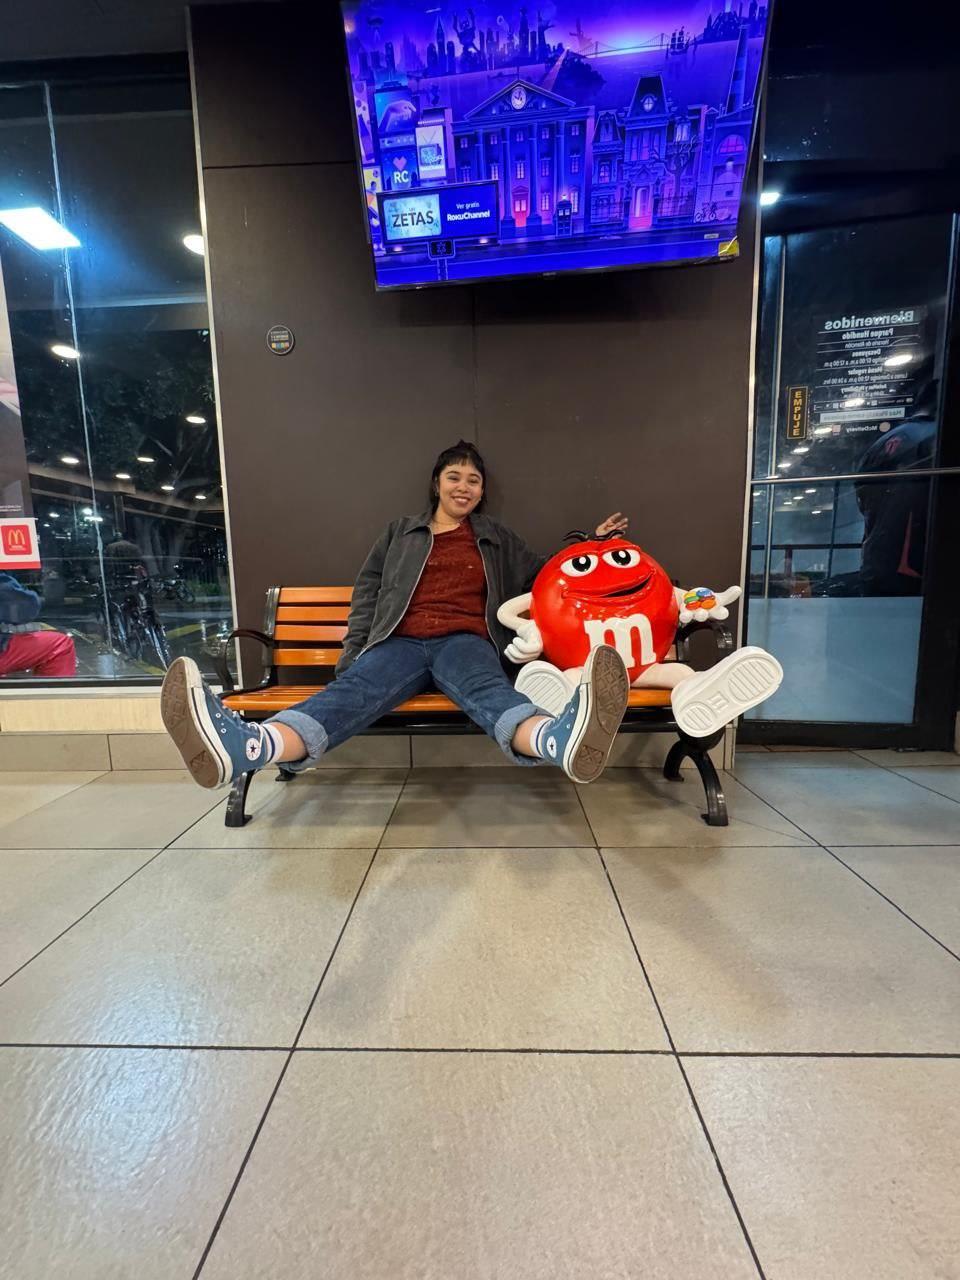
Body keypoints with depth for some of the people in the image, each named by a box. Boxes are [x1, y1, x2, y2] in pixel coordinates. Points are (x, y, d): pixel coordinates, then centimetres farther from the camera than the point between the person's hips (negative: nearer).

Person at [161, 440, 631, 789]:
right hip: (402, 641, 1)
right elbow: (368, 592, 20)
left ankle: (560, 738, -74)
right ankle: (249, 746, -64)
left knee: (487, 687, -39)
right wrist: (352, 653, 8)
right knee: (355, 687, -34)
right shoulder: (400, 532, 24)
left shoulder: (496, 538, 25)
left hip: (464, 640, 0)